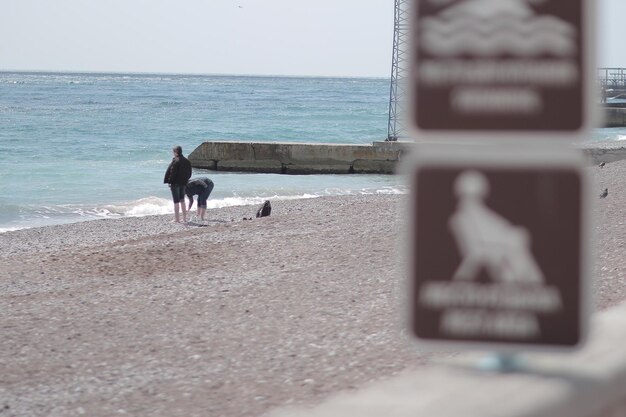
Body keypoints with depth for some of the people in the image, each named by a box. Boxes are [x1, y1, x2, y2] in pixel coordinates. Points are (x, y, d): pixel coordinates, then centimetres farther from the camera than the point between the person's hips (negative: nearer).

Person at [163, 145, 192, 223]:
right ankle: (184, 218, 21)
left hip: (175, 183, -7)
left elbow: (172, 173, -19)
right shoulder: (187, 161, 6)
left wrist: (169, 182, -11)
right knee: (182, 200, 17)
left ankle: (177, 219, 1)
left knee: (176, 201, -1)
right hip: (183, 183, 7)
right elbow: (189, 173, 11)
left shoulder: (175, 161, -17)